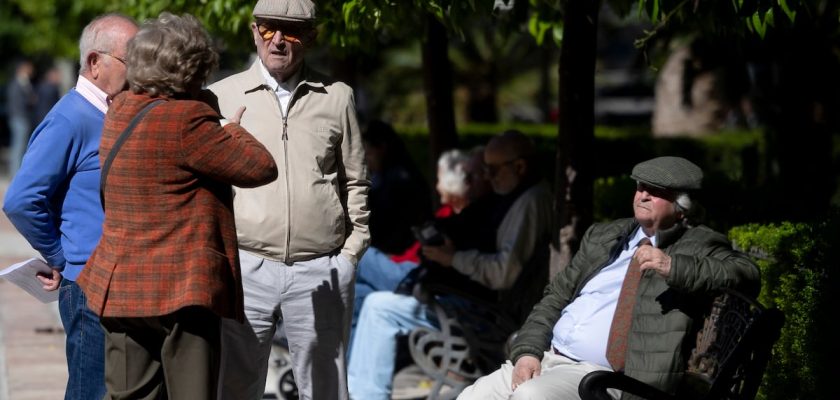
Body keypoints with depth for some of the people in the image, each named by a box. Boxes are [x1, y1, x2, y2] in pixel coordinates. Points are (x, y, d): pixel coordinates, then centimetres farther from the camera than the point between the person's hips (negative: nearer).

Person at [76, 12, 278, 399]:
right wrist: (232, 130, 7)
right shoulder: (186, 120, -16)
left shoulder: (120, 111, 9)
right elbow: (261, 168, -11)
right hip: (183, 289, -8)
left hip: (121, 288, 8)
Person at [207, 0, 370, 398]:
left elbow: (355, 183, 14)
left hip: (320, 273, 1)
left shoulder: (336, 97, 9)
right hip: (244, 268, -1)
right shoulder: (222, 96, 5)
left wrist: (350, 252, 6)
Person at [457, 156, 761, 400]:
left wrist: (673, 267, -23)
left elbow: (746, 275, -12)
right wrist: (528, 351, 2)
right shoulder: (602, 236, 21)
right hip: (542, 360, 7)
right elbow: (556, 296, 20)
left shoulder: (698, 246, 4)